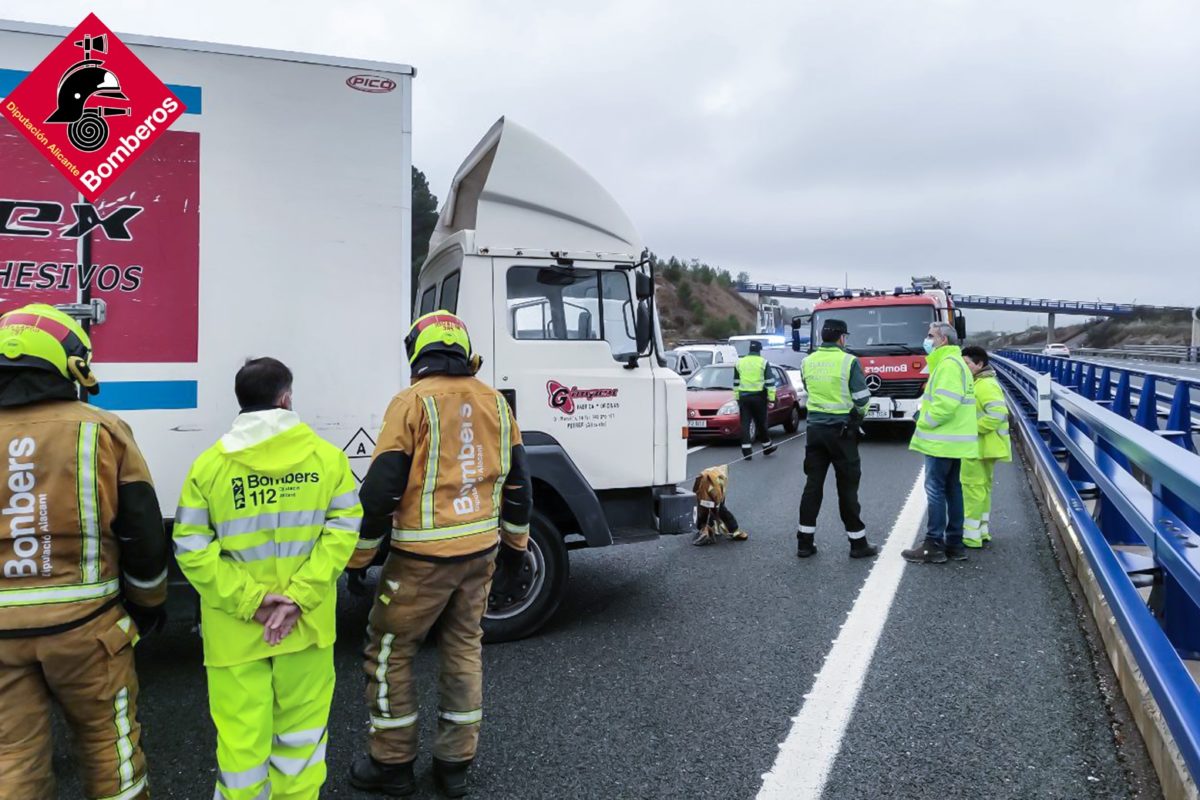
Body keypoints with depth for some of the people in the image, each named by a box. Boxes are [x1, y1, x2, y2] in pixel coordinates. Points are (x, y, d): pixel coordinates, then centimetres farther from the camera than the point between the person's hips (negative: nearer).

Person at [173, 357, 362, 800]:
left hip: (235, 631, 0)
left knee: (241, 737, 11)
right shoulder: (327, 456, -3)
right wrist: (299, 598, -11)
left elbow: (191, 548, -8)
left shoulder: (209, 464, -4)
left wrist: (248, 600, -8)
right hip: (308, 623, 1)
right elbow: (343, 530, -9)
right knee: (301, 730, 17)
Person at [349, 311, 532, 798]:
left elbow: (381, 490, -15)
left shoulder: (412, 402, -11)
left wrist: (358, 558, -4)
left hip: (423, 557, -5)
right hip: (482, 551, 5)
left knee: (389, 651, 13)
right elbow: (518, 485, 9)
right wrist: (516, 546, 20)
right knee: (464, 649, 17)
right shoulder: (495, 402, 4)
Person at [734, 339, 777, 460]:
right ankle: (767, 447, 25)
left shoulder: (739, 363, 7)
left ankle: (746, 451, -4)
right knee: (762, 423, 11)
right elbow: (770, 382, -5)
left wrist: (737, 398, 19)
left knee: (745, 424, 2)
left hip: (743, 397, 2)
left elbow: (736, 383, 12)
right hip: (759, 397, -2)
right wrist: (771, 399, -2)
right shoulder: (763, 362, -3)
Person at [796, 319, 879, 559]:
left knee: (813, 484, 9)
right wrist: (859, 415, 12)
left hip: (815, 428, 4)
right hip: (841, 430, -4)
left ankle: (805, 542, 11)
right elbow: (862, 398, -8)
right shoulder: (849, 361, -10)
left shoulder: (807, 362, 4)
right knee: (847, 487, 4)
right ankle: (858, 543, 12)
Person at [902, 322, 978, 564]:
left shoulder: (949, 364, -15)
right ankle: (954, 543, 19)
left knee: (935, 490, -6)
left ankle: (933, 546, -2)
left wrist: (924, 421, -11)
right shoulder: (953, 362, 19)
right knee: (952, 489, 12)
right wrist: (925, 413, 9)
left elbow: (946, 403, -24)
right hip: (954, 441, 10)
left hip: (942, 441, -10)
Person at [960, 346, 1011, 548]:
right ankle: (981, 531, 25)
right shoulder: (978, 383, 17)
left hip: (981, 446, -11)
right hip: (980, 446, 11)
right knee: (981, 487, 16)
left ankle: (972, 535, -2)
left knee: (973, 487, -6)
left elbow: (998, 414, -27)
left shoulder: (985, 385, -17)